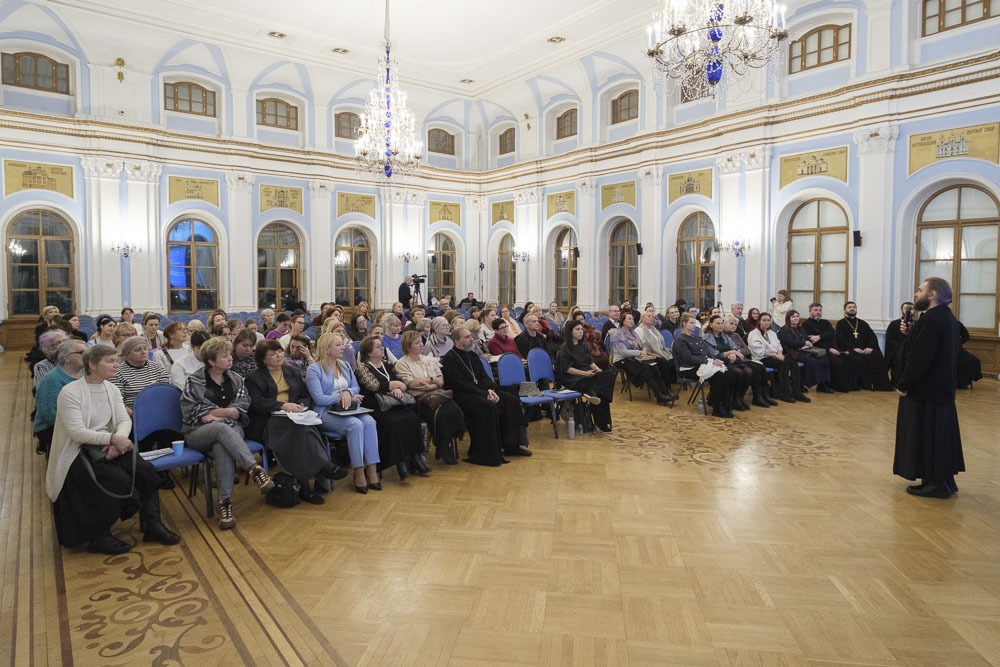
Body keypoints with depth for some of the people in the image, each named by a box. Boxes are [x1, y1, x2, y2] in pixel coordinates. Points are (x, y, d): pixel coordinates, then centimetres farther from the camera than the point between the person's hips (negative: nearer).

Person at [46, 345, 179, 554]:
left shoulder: (111, 389, 9)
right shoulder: (70, 393, -13)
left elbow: (125, 420, 3)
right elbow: (76, 432, -21)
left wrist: (118, 439, -19)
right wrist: (112, 438, -30)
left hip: (107, 447, 6)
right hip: (78, 452, -6)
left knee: (145, 469, -17)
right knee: (120, 480, -28)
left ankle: (153, 526, -6)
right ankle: (98, 537, -9)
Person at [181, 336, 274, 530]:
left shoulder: (235, 379, 16)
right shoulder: (194, 382, 6)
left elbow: (241, 407, 4)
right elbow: (191, 412, -4)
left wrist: (214, 413, -9)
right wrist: (225, 411, -5)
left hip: (231, 429, 2)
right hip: (199, 433, -2)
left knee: (222, 449, -36)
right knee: (222, 427, -38)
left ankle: (225, 503, -39)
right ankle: (255, 469, -49)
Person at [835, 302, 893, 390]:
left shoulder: (863, 323, 26)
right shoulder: (841, 324, 13)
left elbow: (873, 337, 14)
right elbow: (841, 340, -1)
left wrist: (870, 347, -8)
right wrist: (854, 348, -17)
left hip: (866, 349, 3)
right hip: (849, 350, -3)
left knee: (876, 356, -27)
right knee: (860, 357, -34)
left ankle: (880, 384, -27)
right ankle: (866, 384, -28)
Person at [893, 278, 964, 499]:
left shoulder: (931, 319, -20)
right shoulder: (948, 318, 12)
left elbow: (919, 358, -23)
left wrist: (903, 385, -15)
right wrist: (911, 333, 4)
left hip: (926, 390, -10)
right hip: (943, 388, 10)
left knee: (927, 435, -1)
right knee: (941, 433, 15)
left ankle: (936, 484, 6)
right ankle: (945, 480, 24)